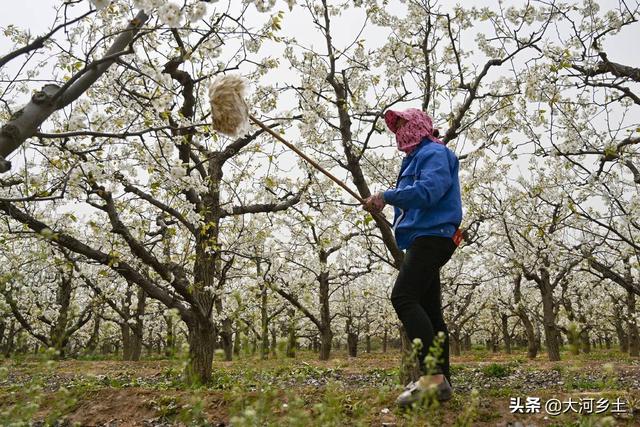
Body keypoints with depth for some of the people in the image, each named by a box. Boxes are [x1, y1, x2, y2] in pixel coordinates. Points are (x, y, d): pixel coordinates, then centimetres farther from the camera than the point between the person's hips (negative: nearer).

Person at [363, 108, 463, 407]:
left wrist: (387, 196, -16)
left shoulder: (434, 152, -4)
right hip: (424, 238, 11)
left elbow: (428, 190, -22)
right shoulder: (416, 158, 27)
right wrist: (384, 205, 12)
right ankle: (442, 381, 9)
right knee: (428, 309, 7)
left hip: (432, 235, -11)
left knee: (403, 297, -23)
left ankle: (432, 374, -26)